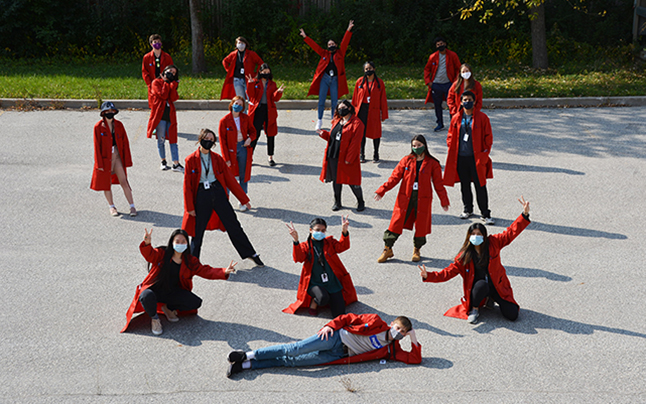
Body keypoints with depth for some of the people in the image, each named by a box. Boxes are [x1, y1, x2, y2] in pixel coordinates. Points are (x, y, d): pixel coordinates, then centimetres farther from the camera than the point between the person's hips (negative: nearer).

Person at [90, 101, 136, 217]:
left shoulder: (119, 125, 1)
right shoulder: (98, 127, -8)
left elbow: (125, 142, 4)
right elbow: (97, 146, -6)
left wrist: (127, 160, 1)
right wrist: (100, 164, -8)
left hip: (117, 157, 1)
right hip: (105, 158, -1)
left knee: (123, 182, -3)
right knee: (106, 182, 9)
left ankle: (132, 206, 2)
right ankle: (111, 206, 25)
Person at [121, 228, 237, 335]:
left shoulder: (190, 261, -1)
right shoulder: (161, 254, -11)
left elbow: (206, 271, -7)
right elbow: (150, 255, -31)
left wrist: (225, 272, -24)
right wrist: (147, 244, -56)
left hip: (173, 292, 4)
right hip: (155, 290, -3)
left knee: (196, 303, -15)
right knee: (147, 297, -38)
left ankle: (168, 308, 12)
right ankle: (154, 318, -2)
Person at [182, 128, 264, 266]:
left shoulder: (217, 159, 4)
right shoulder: (191, 160, -4)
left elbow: (230, 179, 7)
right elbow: (187, 185, -2)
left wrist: (244, 199, 7)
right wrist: (190, 207, -5)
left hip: (219, 194, 2)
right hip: (201, 196, -2)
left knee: (233, 225, 6)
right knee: (198, 230, 6)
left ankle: (251, 254, 17)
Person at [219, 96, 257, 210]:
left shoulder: (246, 118, 0)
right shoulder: (224, 120, -9)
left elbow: (252, 131, 13)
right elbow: (222, 140, -7)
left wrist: (250, 138, -12)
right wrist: (226, 158, -10)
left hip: (244, 148, 3)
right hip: (231, 150, -2)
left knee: (244, 175, 8)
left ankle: (242, 202, 20)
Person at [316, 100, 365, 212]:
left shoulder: (356, 123, -9)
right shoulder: (337, 121, 14)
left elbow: (355, 143, -13)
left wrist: (348, 159, -16)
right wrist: (324, 134, 1)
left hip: (346, 159, -6)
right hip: (333, 157, 6)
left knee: (352, 182, 0)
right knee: (335, 180, 13)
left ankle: (360, 202, 19)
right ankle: (337, 202, 27)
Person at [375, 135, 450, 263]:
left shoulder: (432, 163, 1)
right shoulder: (406, 160, 3)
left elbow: (438, 183, 5)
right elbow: (395, 177, 1)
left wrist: (444, 201, 2)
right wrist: (382, 191, -9)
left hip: (422, 199, 0)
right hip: (405, 198, 1)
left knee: (421, 225, 4)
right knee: (396, 223, 0)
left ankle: (417, 250, 26)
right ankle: (388, 250, 13)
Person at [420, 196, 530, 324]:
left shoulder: (493, 243, -6)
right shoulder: (464, 256, -7)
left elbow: (511, 232, -9)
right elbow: (448, 272, -9)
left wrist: (524, 214, -22)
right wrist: (428, 276, -24)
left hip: (497, 286, 2)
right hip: (478, 287, -2)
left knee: (512, 315, -11)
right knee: (482, 284, -40)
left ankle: (490, 298, 18)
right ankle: (474, 310, -10)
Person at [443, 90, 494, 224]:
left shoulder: (482, 117, -2)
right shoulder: (456, 118, 7)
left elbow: (488, 137, 0)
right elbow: (451, 137, 16)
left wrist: (484, 154, -6)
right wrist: (452, 152, 5)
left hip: (476, 158, -3)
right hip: (460, 158, 3)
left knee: (480, 187, -3)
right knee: (464, 185, 14)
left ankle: (485, 214, 4)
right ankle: (468, 209, 31)